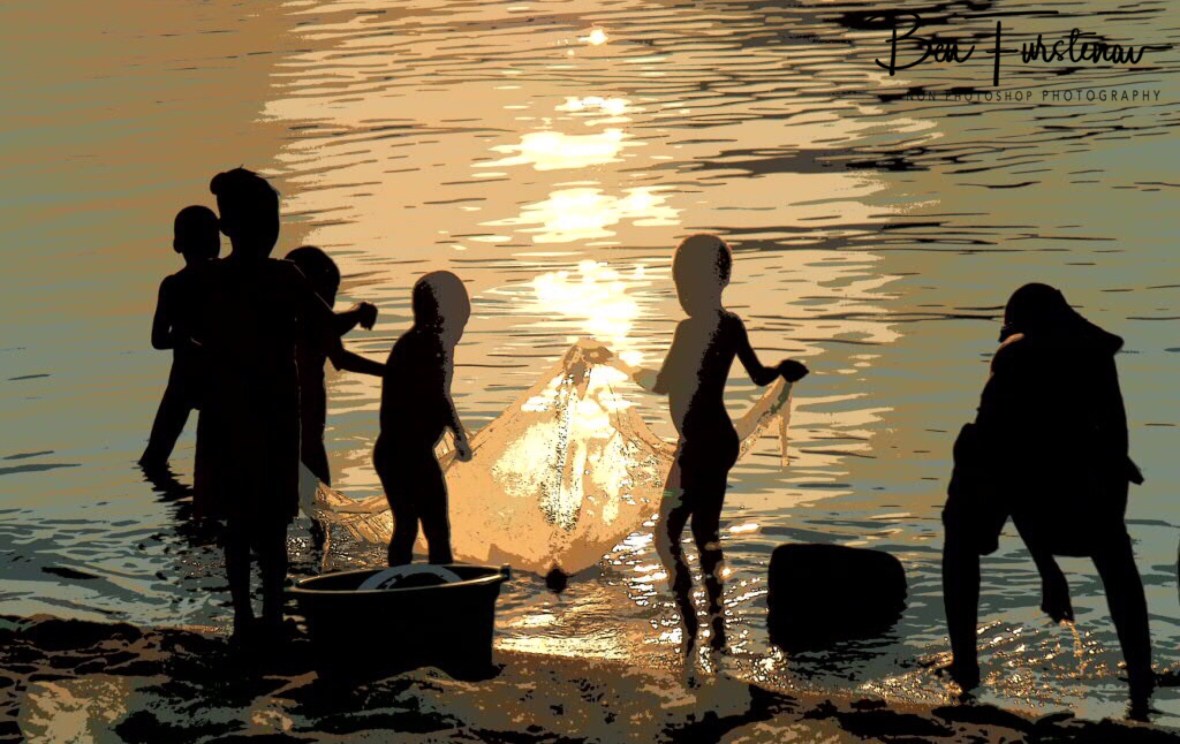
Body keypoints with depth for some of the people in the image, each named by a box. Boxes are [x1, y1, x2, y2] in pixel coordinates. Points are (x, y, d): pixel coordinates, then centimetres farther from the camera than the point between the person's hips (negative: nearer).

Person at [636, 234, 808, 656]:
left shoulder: (692, 328, -18)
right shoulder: (732, 326, 7)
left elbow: (663, 384, -17)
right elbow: (760, 376, 18)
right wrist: (783, 370, 39)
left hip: (698, 444, -9)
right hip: (722, 440, 9)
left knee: (667, 535, -6)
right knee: (706, 533, 17)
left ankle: (690, 629, -12)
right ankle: (717, 626, 21)